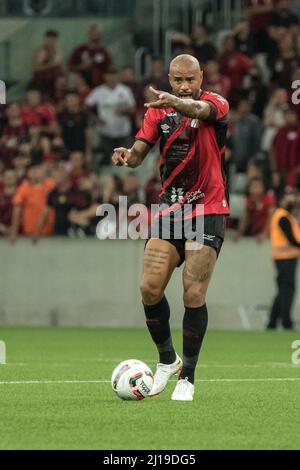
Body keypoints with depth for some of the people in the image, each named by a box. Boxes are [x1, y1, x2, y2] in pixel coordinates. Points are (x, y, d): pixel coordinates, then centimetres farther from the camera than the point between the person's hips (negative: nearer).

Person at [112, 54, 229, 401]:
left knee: (194, 294, -11)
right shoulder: (158, 111, 9)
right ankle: (167, 360, 15)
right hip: (169, 210, 4)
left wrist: (175, 102, -55)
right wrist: (128, 156, -25)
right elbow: (139, 151, 2)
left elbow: (201, 109, -32)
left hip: (208, 211, -4)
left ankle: (187, 376, 2)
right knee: (149, 287, -7)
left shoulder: (216, 104, -7)